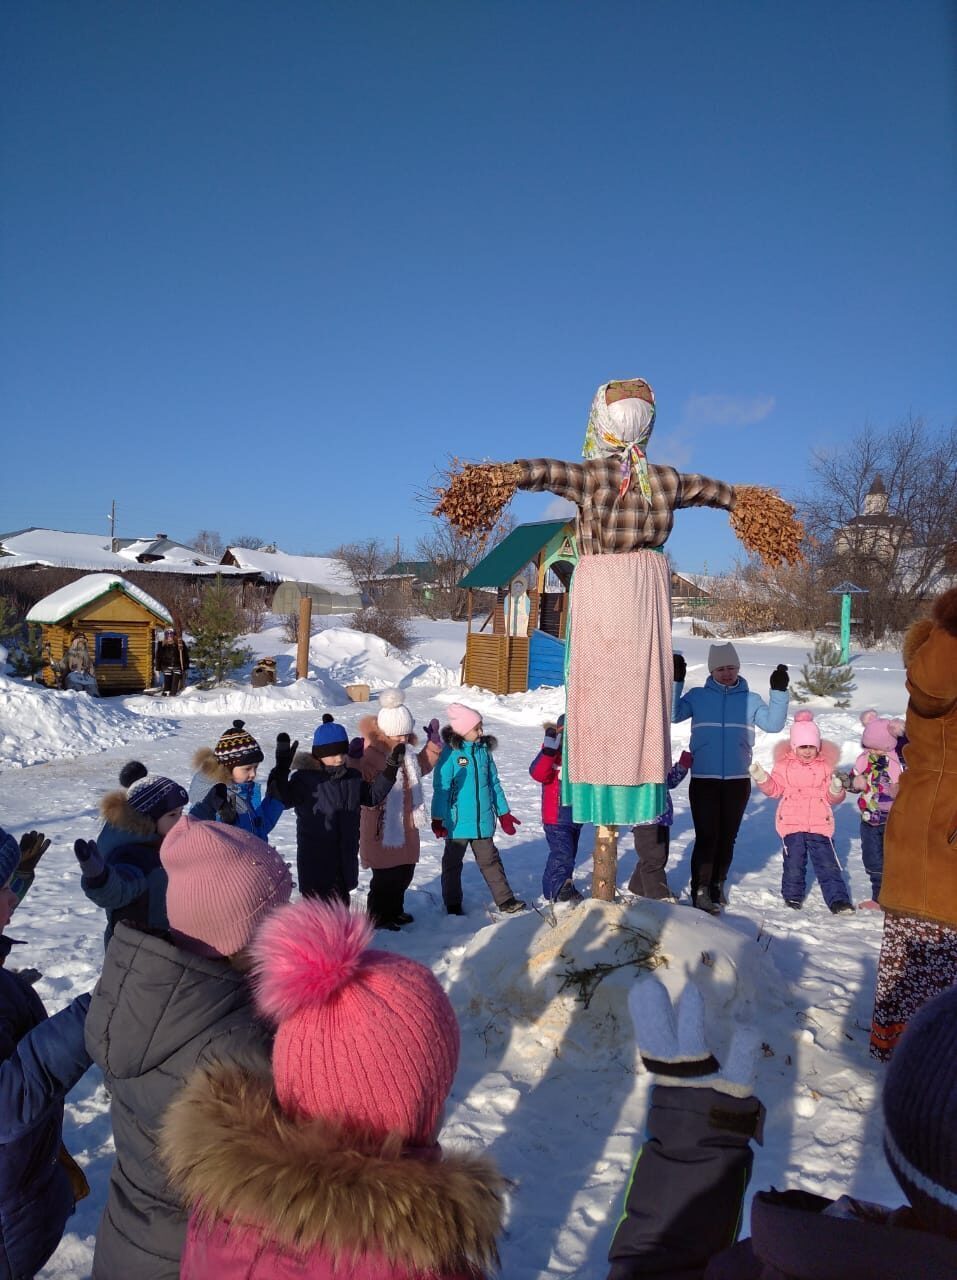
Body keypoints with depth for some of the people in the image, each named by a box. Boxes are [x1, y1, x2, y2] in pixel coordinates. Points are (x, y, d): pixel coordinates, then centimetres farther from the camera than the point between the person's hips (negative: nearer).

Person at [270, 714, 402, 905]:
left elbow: (373, 796, 14)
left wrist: (391, 768, 6)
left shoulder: (353, 777, 3)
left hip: (345, 858, 5)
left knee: (341, 902, 20)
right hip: (315, 859, -5)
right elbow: (283, 800, -23)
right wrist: (281, 769, -35)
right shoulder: (305, 778, -14)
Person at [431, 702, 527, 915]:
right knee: (453, 862, 12)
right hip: (457, 820, -4)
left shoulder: (484, 749, 3)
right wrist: (438, 818, -11)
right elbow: (441, 787, -11)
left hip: (483, 820, 4)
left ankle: (505, 900, 16)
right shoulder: (450, 752, -13)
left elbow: (494, 783, 10)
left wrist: (504, 813, 12)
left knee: (490, 860, 11)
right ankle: (453, 904, 24)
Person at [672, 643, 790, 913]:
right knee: (706, 836, -7)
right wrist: (676, 681, -16)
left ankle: (717, 886, 29)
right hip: (703, 779, -2)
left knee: (727, 837, 12)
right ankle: (700, 890, 1)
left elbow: (773, 724, -6)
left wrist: (779, 691, -15)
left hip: (738, 781, 3)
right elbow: (672, 715, -11)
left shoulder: (750, 699, 6)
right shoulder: (697, 696, 3)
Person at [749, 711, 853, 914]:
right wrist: (761, 778, -10)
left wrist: (836, 790, -15)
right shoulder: (784, 765, 5)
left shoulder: (825, 766, 7)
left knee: (828, 864, -2)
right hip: (792, 823, 0)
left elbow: (832, 798, 7)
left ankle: (838, 900, 3)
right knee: (794, 863, 3)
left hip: (820, 824, 0)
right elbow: (774, 789, 6)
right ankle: (793, 896, 21)